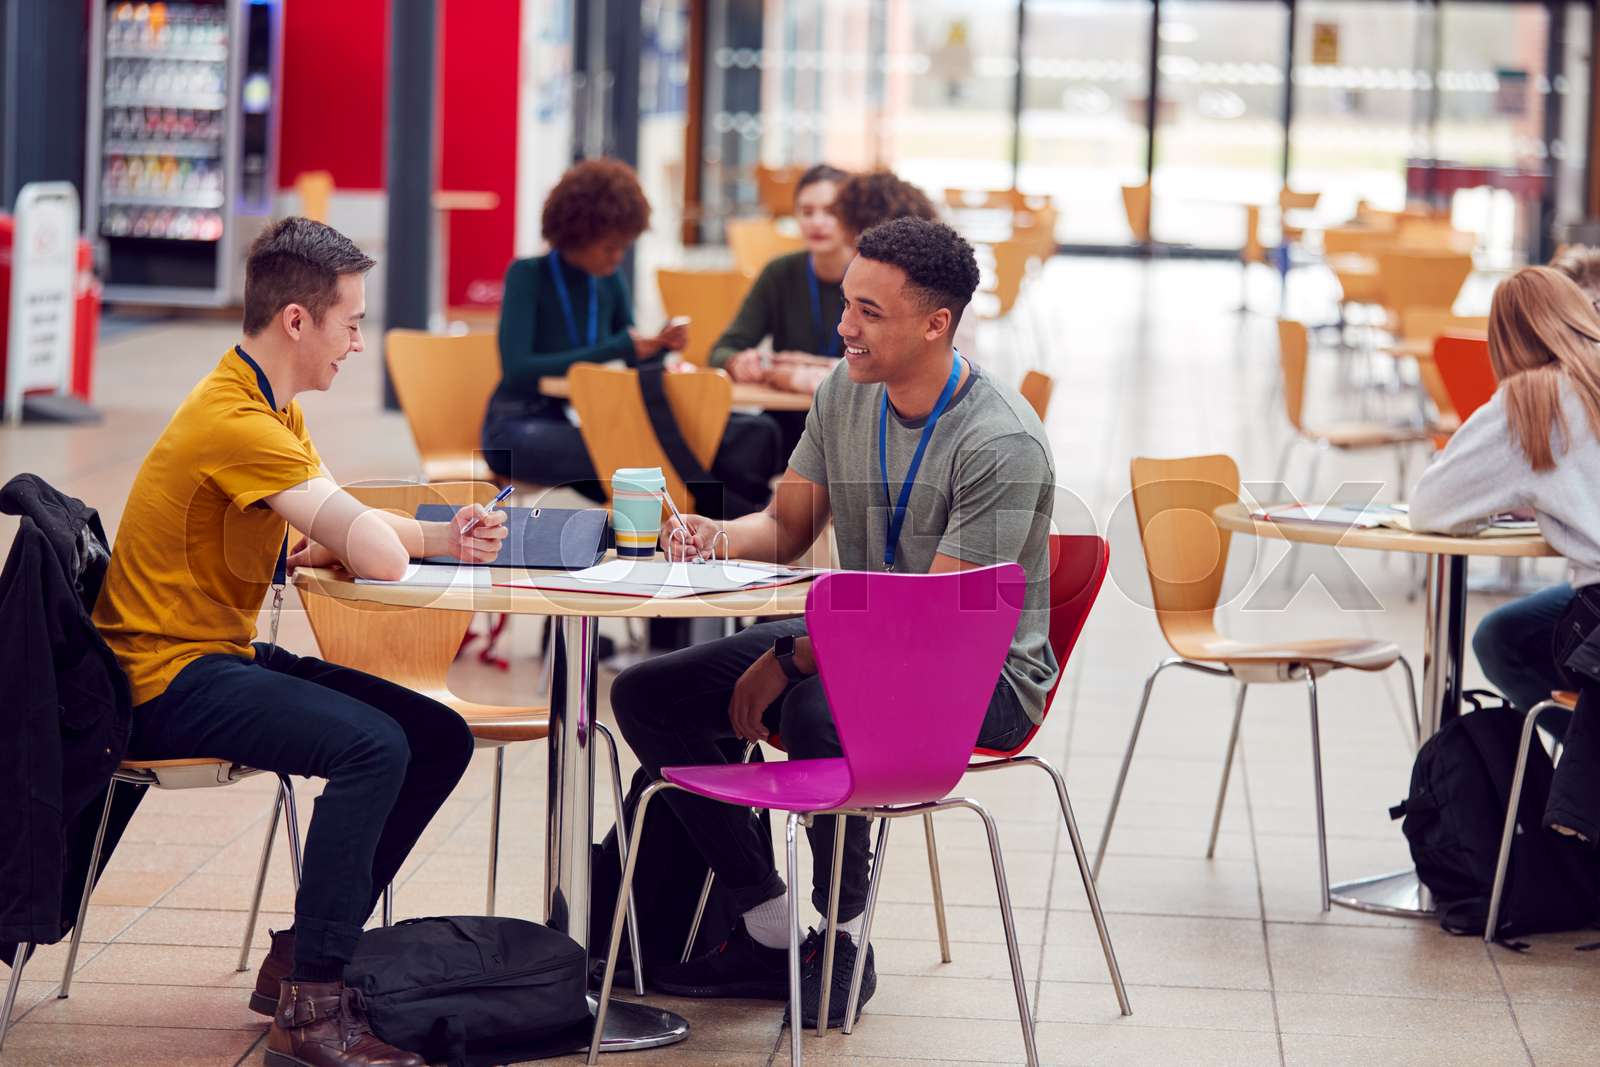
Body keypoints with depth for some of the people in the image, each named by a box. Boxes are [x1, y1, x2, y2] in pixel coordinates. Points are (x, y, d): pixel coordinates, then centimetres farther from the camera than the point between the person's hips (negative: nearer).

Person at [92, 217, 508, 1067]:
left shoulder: (268, 409, 13)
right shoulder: (237, 423, -22)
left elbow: (355, 534, 16)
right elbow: (378, 558, -27)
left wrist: (443, 537, -3)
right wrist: (323, 547, -3)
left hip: (227, 656, 11)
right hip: (171, 680, -11)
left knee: (440, 739, 4)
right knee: (372, 746, -29)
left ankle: (301, 957, 9)